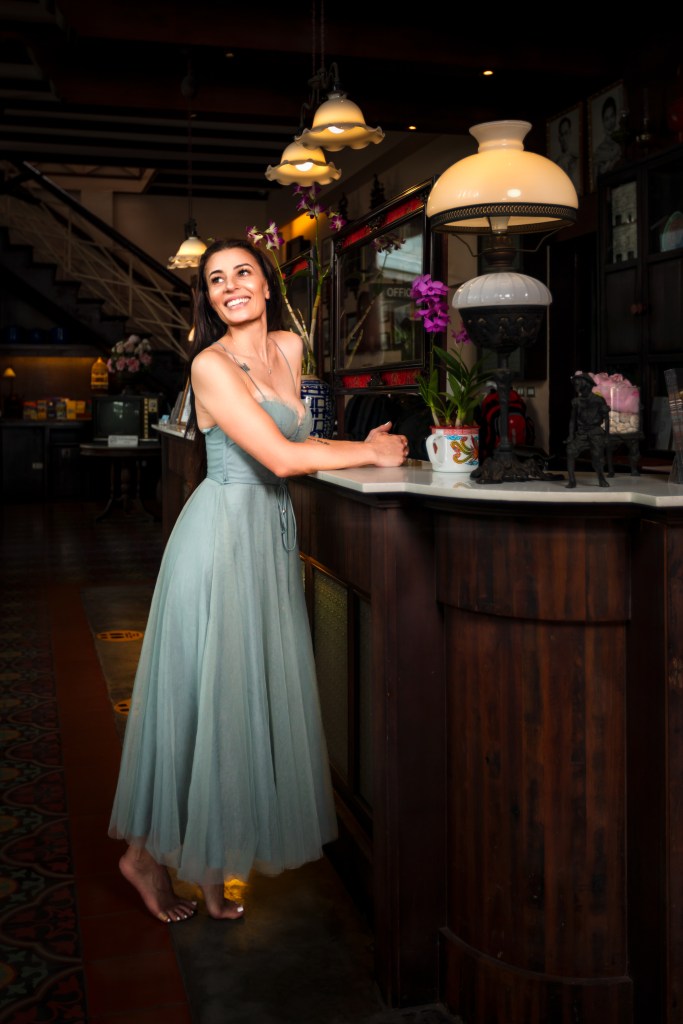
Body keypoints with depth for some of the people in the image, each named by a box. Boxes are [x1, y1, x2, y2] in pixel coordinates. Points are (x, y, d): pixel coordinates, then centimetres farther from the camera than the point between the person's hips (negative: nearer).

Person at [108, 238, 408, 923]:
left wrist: (363, 447, 6)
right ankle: (147, 853, 19)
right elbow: (280, 457, -19)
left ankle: (208, 860, 23)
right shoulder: (210, 364, -13)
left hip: (271, 533, 7)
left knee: (252, 690, 9)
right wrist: (369, 453, -11)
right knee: (203, 694, 0)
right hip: (222, 530, -7)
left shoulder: (289, 347, 10)